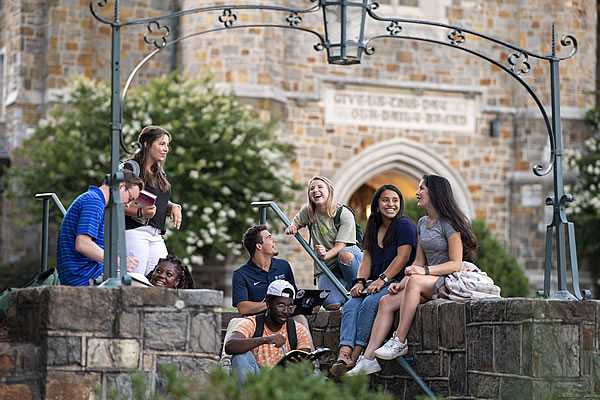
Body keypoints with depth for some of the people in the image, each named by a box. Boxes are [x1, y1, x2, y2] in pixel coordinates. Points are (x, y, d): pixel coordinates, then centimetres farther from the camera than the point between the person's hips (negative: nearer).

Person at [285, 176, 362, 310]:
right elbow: (296, 222, 22)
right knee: (331, 305, -24)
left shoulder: (345, 214, -12)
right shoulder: (307, 211, 0)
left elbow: (340, 246, -19)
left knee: (345, 254, -42)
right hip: (326, 267, 2)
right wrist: (292, 227, -3)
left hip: (351, 259, -2)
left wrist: (326, 255, -40)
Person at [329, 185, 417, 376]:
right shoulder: (373, 228, 21)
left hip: (398, 282, -7)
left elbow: (402, 257, -12)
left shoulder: (405, 225, -2)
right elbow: (367, 258, 16)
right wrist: (360, 281, -3)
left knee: (370, 303, -32)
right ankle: (343, 355, -40)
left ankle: (355, 356, -33)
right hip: (377, 284, 7)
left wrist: (382, 280, -20)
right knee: (351, 305, -21)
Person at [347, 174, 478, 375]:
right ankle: (368, 358, -21)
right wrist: (402, 283, 0)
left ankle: (400, 342, -33)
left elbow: (456, 264, -16)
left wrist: (425, 271, -27)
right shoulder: (422, 223, 17)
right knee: (386, 301, -13)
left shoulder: (449, 223, -9)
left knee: (415, 281, -37)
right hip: (429, 285, 8)